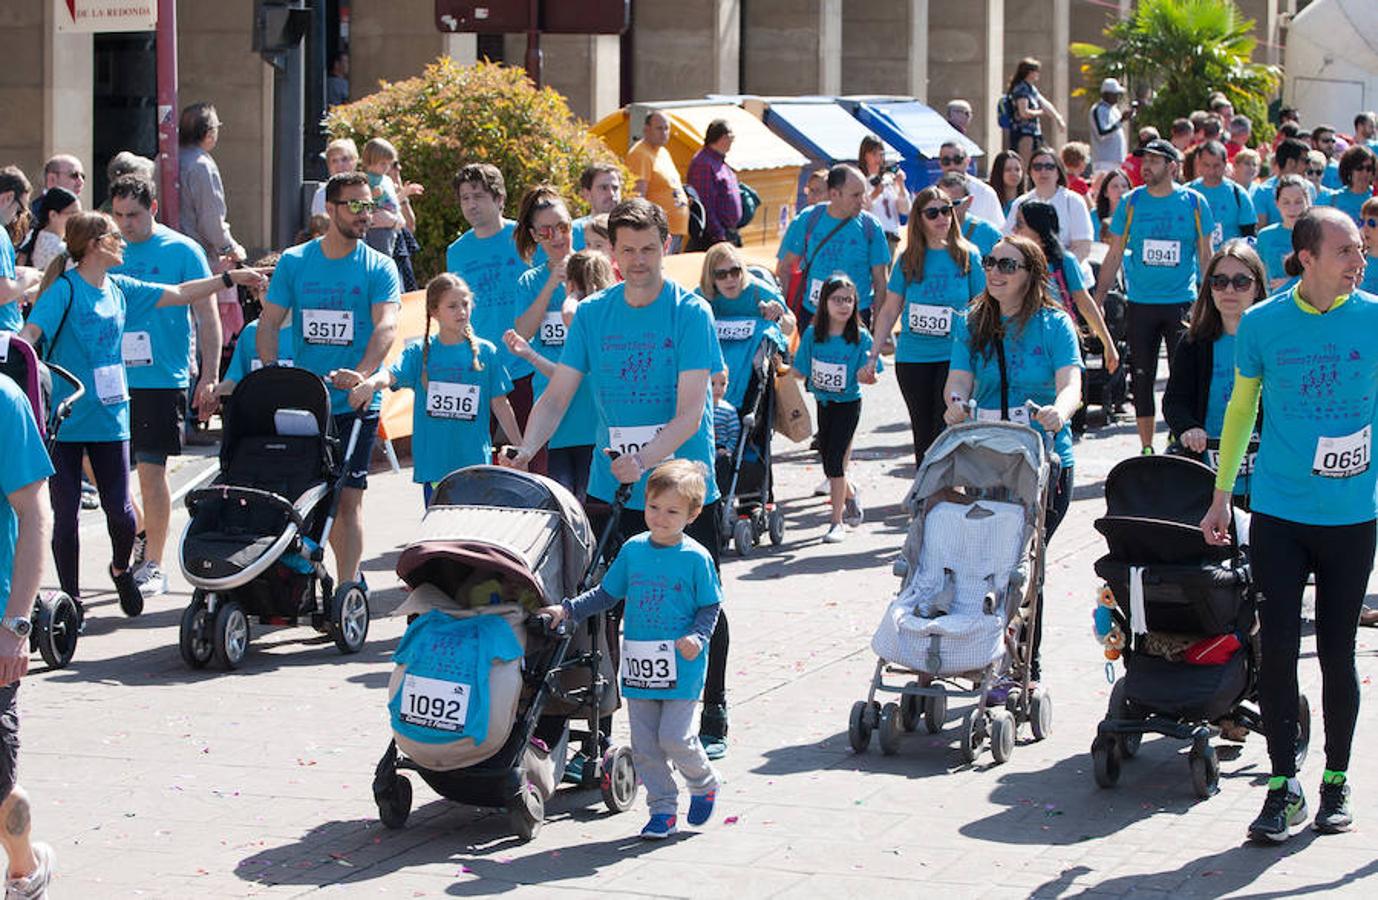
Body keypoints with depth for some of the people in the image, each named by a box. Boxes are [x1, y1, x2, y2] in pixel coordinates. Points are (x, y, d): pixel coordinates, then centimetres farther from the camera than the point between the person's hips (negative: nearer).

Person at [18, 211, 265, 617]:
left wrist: (229, 278, 25)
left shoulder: (119, 289, 9)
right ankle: (71, 596, 13)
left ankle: (121, 569, 31)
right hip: (64, 417, -5)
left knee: (119, 509, 2)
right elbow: (30, 332, -22)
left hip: (109, 414, 5)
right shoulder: (65, 290, -10)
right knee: (65, 512, 1)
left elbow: (177, 294, 21)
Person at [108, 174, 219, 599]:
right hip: (111, 378, 4)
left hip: (162, 377, -4)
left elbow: (207, 316, -1)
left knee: (151, 468, -5)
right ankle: (140, 536, 27)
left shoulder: (182, 251, -3)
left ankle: (153, 564, 5)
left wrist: (210, 376, -8)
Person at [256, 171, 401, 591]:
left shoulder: (379, 268, 0)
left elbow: (386, 325, -14)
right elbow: (269, 323, 4)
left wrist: (362, 376, -31)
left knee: (347, 497, -8)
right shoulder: (294, 262, 6)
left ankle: (346, 587, -6)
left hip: (356, 403, -3)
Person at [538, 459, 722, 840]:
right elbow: (607, 595, 16)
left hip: (681, 666, -5)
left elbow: (710, 607, -1)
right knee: (644, 744, 5)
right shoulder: (633, 550, 6)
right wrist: (568, 610, 7)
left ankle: (704, 784, 20)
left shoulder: (696, 558, -7)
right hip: (639, 665, 5)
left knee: (674, 737, -9)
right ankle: (663, 809, 16)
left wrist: (697, 637, -18)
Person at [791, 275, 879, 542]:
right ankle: (850, 494, 44)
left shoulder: (861, 338, -13)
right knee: (829, 462, 13)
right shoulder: (813, 335, -5)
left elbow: (864, 377, -14)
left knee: (835, 461, -9)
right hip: (823, 403, 4)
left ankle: (837, 522, 0)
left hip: (848, 404, -4)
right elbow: (800, 372, 1)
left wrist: (868, 373, -34)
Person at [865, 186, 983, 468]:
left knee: (946, 432, -11)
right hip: (912, 357, 2)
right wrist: (873, 356, 4)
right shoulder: (909, 260, 4)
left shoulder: (967, 256, 0)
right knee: (923, 434, 9)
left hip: (953, 355, -2)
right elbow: (889, 310, 9)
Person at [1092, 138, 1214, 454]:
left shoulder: (1194, 203, 1)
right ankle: (1146, 449, 12)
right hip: (1141, 304, 1)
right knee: (1141, 377, 4)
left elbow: (1205, 256, 9)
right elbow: (1114, 255, 7)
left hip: (1181, 301, -1)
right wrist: (1097, 300, 2)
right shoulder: (1131, 203, 3)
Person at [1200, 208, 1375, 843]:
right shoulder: (1262, 325, -2)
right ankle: (1283, 785, 6)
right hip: (1278, 512, 0)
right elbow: (1241, 409, 11)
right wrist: (1221, 497, 13)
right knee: (1277, 648, -3)